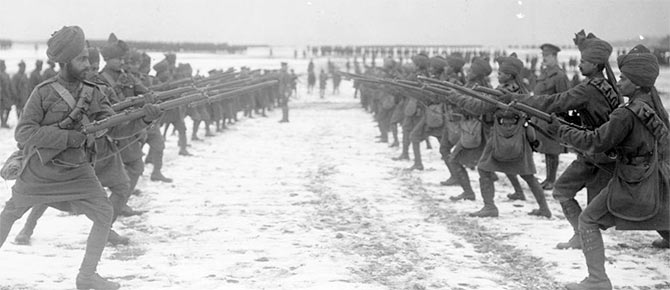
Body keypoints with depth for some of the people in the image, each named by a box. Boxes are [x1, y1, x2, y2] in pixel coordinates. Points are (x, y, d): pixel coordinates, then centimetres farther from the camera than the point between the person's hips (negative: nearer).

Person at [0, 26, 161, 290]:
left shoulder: (92, 94, -3)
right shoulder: (44, 93, -16)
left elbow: (114, 126, -8)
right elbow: (23, 133, -21)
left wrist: (143, 118, -28)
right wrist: (71, 137, -26)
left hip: (77, 171, 3)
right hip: (40, 170, -3)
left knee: (104, 215, -10)